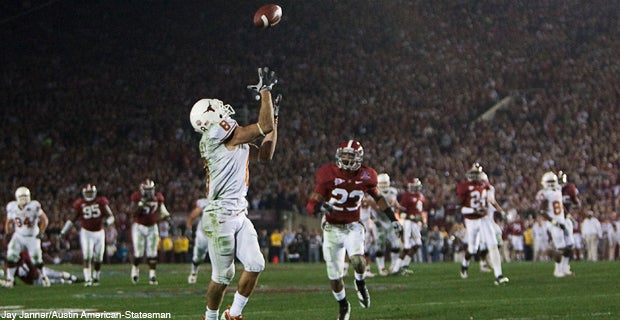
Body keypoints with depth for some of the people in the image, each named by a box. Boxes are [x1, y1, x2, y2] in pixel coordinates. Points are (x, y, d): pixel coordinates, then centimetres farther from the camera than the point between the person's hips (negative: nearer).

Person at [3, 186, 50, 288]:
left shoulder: (34, 206, -17)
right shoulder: (12, 207, -6)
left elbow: (44, 220, -10)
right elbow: (9, 222, 10)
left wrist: (41, 232, -16)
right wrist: (8, 234, 5)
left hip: (32, 237, -2)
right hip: (18, 236, 2)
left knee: (37, 260, -2)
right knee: (11, 256, -15)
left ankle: (43, 276, 25)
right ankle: (9, 279, -6)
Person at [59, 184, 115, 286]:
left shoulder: (101, 202, -5)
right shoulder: (80, 204, -3)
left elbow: (111, 216, -4)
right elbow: (73, 219, 5)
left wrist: (107, 221, -28)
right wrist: (63, 232, 1)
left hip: (99, 233, 1)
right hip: (86, 233, -1)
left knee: (98, 258, 8)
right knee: (87, 257, -15)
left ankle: (95, 278, 27)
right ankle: (87, 279, -19)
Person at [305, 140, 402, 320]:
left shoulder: (364, 177, -6)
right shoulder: (329, 175, -14)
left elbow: (378, 197, 15)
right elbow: (311, 205, -16)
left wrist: (392, 218, 14)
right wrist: (319, 207, -38)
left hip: (353, 227, 1)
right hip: (332, 229, 0)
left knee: (357, 261, -28)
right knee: (335, 277, 2)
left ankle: (360, 283, 6)